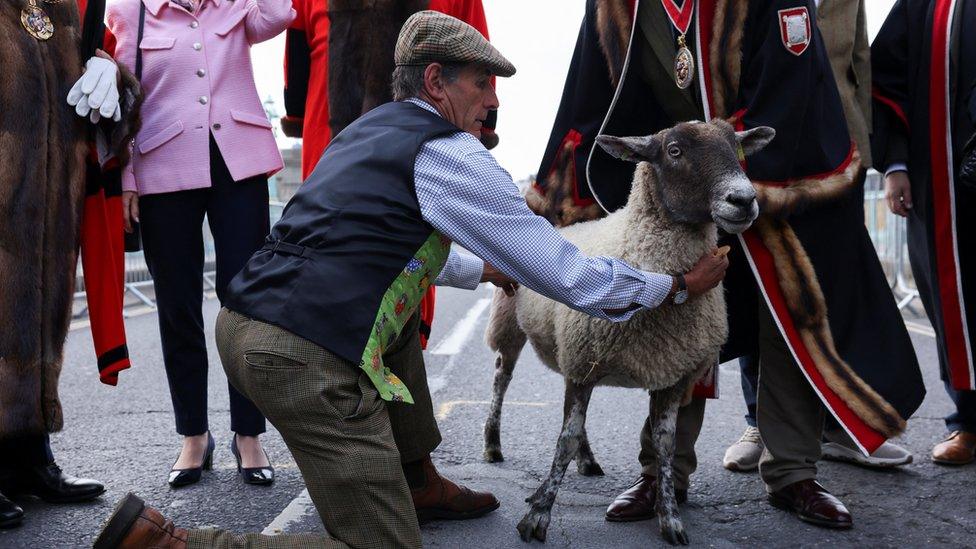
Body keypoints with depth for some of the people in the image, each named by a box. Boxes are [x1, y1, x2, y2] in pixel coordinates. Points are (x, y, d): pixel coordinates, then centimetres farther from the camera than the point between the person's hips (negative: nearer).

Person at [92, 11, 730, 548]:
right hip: (307, 360, -10)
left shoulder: (366, 129, 21)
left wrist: (483, 269, 50)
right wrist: (677, 284, 9)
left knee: (405, 323, 32)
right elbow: (567, 274, -3)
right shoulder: (449, 155, -4)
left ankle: (416, 482, 31)